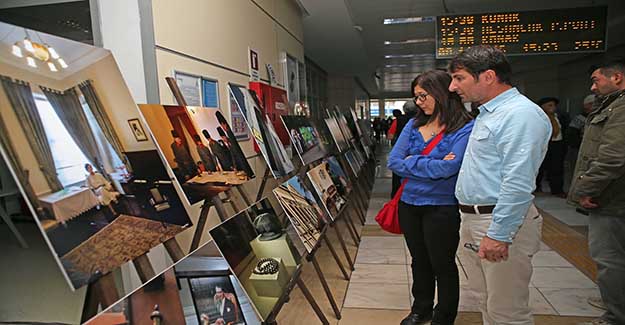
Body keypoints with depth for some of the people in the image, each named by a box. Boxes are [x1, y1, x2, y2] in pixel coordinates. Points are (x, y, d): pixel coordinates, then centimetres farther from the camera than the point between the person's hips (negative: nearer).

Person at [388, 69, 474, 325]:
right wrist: (431, 166, -14)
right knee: (419, 261, 21)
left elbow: (448, 168, -23)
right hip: (409, 204, 5)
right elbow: (393, 162, -4)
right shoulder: (413, 125, 3)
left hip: (441, 208, -5)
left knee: (442, 265, 13)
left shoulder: (466, 128, -12)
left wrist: (411, 162, -11)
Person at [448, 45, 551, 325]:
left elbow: (518, 184, -25)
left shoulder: (521, 115, -17)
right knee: (486, 300, 21)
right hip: (473, 218, 10)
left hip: (501, 221, -10)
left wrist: (498, 235, -25)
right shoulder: (488, 113, 16)